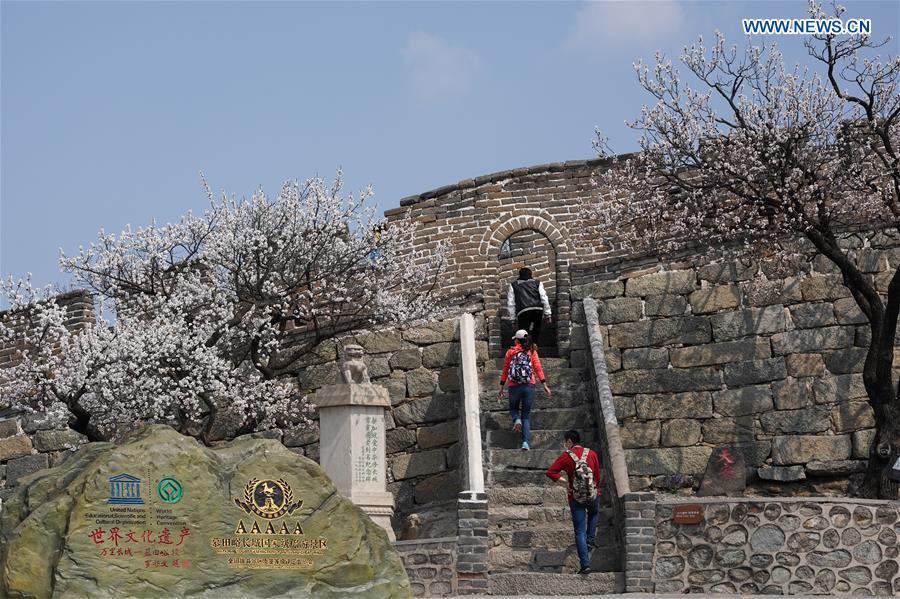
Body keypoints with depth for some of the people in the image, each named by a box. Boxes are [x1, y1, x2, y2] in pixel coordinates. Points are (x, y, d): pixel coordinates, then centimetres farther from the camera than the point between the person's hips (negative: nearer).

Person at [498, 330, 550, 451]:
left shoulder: (510, 352, 3)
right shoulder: (532, 351, 4)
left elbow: (505, 371, 4)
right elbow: (538, 369, -1)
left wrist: (501, 386, 10)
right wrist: (544, 385, 1)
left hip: (514, 386, -1)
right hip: (529, 386, 1)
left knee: (513, 408, 25)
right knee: (526, 415, 6)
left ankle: (516, 420, -9)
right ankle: (525, 442, -7)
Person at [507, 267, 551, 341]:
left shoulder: (513, 285, 20)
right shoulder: (537, 283, 21)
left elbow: (511, 303, 14)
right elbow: (544, 299, 12)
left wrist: (514, 318, 16)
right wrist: (547, 314, 13)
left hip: (523, 312, -2)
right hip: (538, 310, 2)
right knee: (536, 334, 14)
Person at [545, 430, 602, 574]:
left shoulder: (566, 456, -5)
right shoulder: (591, 453, 2)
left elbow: (550, 472, -11)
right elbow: (598, 475, 6)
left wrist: (564, 482, -1)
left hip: (576, 497, -2)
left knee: (579, 532, 2)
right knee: (594, 513, 36)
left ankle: (585, 564, -4)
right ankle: (590, 540, 21)